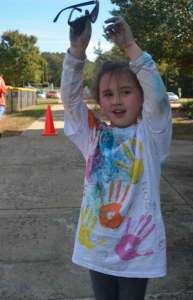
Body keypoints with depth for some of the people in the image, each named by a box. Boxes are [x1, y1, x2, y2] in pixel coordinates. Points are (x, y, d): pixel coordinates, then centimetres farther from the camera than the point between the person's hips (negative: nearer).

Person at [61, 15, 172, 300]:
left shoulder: (149, 136, -8)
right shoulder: (94, 135, -1)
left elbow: (158, 98, -24)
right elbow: (70, 98, -11)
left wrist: (131, 47, -27)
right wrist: (77, 49, -23)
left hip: (137, 248, -2)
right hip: (97, 245, 3)